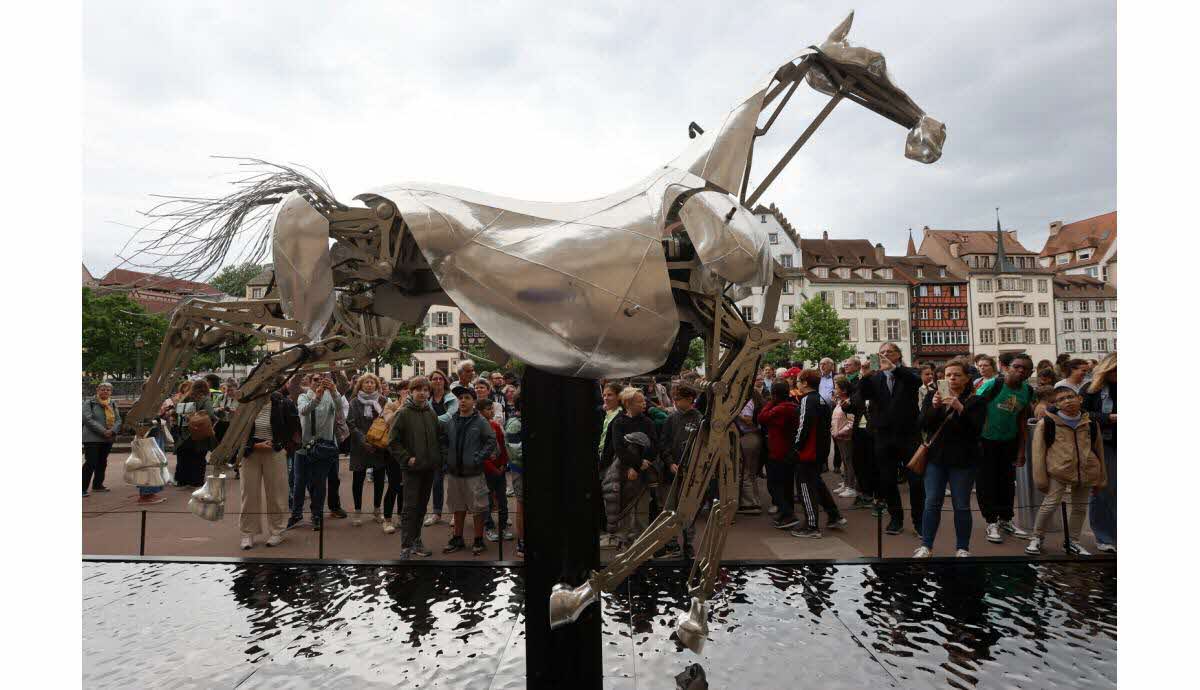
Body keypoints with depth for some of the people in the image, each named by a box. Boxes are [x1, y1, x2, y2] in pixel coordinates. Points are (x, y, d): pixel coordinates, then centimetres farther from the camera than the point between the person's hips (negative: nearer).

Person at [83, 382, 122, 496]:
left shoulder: (113, 404, 11)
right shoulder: (89, 403, -5)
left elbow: (118, 420, 6)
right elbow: (88, 419, -14)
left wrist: (112, 430, -13)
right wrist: (103, 431, -20)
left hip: (108, 439, 6)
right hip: (92, 438, -6)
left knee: (102, 462, 14)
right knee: (91, 463, -10)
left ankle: (97, 485, 25)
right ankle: (83, 488, -4)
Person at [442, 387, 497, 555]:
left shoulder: (481, 422, -7)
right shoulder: (451, 422, 6)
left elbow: (491, 441, -9)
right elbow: (445, 442, 16)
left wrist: (479, 458, -14)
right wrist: (446, 459, 5)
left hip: (474, 473, -4)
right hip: (454, 472, 5)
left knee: (477, 508, 3)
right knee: (458, 507, 16)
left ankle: (478, 541, 17)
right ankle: (457, 539, 30)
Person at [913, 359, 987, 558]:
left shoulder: (976, 401, -1)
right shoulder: (933, 396, 7)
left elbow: (975, 429, -13)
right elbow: (923, 425, -2)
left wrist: (960, 409, -26)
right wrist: (934, 407, -18)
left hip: (962, 460, -2)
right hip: (936, 458, 2)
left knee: (961, 506, 5)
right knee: (932, 503, 4)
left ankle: (962, 548, 18)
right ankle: (926, 546, 12)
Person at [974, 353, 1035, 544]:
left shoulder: (1028, 392, -2)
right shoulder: (993, 385, -19)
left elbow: (1022, 422, 5)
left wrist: (1021, 450, 5)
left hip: (1008, 442, 5)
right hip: (984, 440, -5)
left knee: (1007, 481, 11)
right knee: (986, 482, -1)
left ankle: (1006, 520, 27)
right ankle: (991, 523, 10)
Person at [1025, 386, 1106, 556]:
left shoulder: (1091, 424, 6)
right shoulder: (1046, 423, -6)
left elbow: (1098, 451, 15)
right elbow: (1038, 453, -5)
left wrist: (1100, 479, 16)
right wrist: (1040, 479, -7)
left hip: (1086, 473, 4)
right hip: (1058, 472, -4)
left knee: (1080, 507, 13)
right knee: (1050, 505, -6)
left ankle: (1072, 542, 31)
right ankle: (1037, 538, 13)